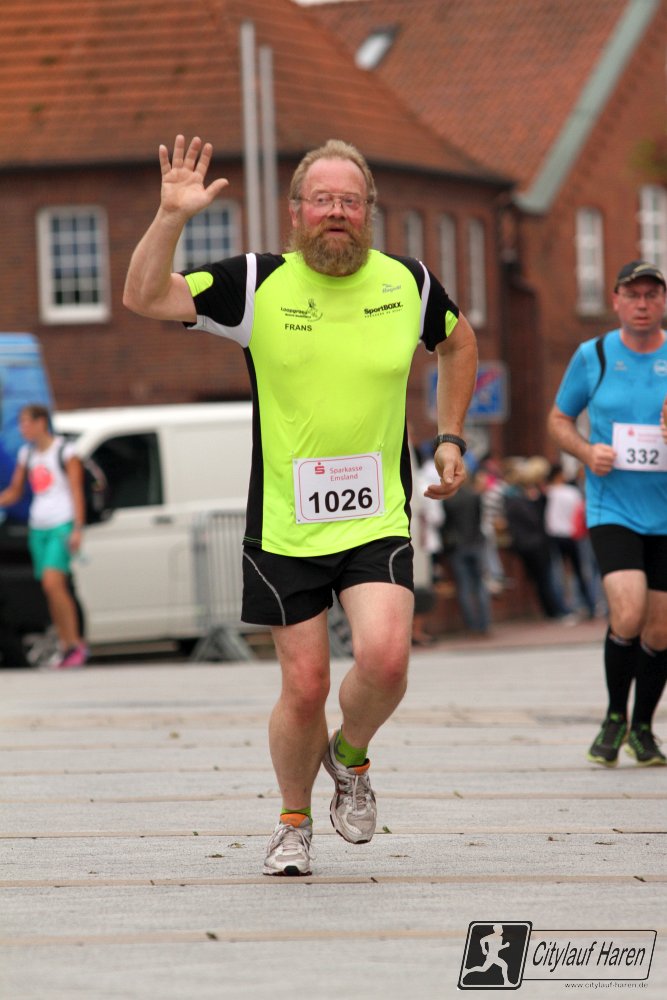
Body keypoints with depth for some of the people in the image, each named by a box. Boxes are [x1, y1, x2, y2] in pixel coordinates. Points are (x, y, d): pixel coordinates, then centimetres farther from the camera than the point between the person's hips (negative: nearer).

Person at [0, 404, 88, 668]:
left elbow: (77, 492, -8)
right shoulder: (27, 454, 14)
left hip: (62, 527, -6)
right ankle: (66, 647, 6)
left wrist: (77, 530, -15)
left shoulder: (65, 451, -4)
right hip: (38, 527, 6)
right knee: (53, 590, 3)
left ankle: (75, 644, -13)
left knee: (52, 584, -20)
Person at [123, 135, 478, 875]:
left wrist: (450, 438, 16)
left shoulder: (407, 284, 2)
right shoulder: (257, 284, -5)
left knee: (384, 656, -20)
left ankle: (351, 757, 13)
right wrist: (172, 217, -24)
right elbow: (144, 297, -12)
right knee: (304, 687, 1)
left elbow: (457, 343, 23)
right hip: (284, 527, -1)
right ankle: (294, 822, 27)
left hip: (378, 517, 1)